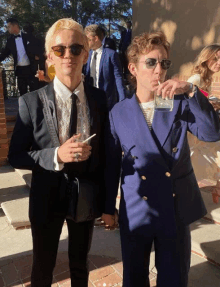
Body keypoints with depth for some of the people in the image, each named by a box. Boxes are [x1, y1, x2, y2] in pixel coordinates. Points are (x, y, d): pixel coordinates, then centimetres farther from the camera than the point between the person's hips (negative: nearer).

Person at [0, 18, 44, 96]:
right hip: (19, 70, 3)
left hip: (30, 69, -3)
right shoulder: (10, 40, 7)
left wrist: (38, 56, -2)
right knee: (22, 93, 7)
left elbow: (39, 47, 10)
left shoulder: (28, 37, -1)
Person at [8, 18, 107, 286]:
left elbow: (104, 149, 2)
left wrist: (106, 195, 4)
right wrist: (57, 155, -26)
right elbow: (16, 157, -9)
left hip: (87, 197, 2)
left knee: (80, 265, 25)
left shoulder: (99, 98, -6)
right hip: (47, 199, -1)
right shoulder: (31, 102, -14)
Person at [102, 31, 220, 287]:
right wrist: (108, 207, 6)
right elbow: (112, 164, 0)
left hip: (176, 210, 1)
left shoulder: (180, 104, -2)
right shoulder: (118, 113, -4)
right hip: (135, 212, 0)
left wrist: (191, 91, -26)